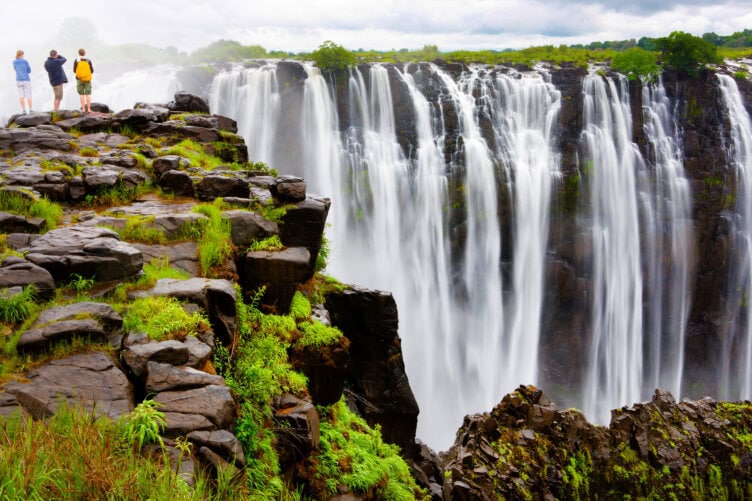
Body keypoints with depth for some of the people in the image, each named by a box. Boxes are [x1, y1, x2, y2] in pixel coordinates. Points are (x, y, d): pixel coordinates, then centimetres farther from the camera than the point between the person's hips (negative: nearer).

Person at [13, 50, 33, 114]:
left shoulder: (14, 62, 1)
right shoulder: (25, 61, -10)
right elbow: (29, 70, 1)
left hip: (19, 80, 3)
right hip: (26, 80, -3)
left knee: (21, 95, 6)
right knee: (28, 95, 2)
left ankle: (24, 110, 2)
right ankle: (30, 110, 0)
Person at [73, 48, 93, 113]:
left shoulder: (76, 60, -4)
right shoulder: (88, 61, -2)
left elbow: (74, 71, 2)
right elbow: (92, 71, 3)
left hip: (79, 79, 0)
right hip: (87, 79, 0)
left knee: (81, 94, 6)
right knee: (88, 94, 2)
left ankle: (83, 109, 1)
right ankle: (88, 109, -3)